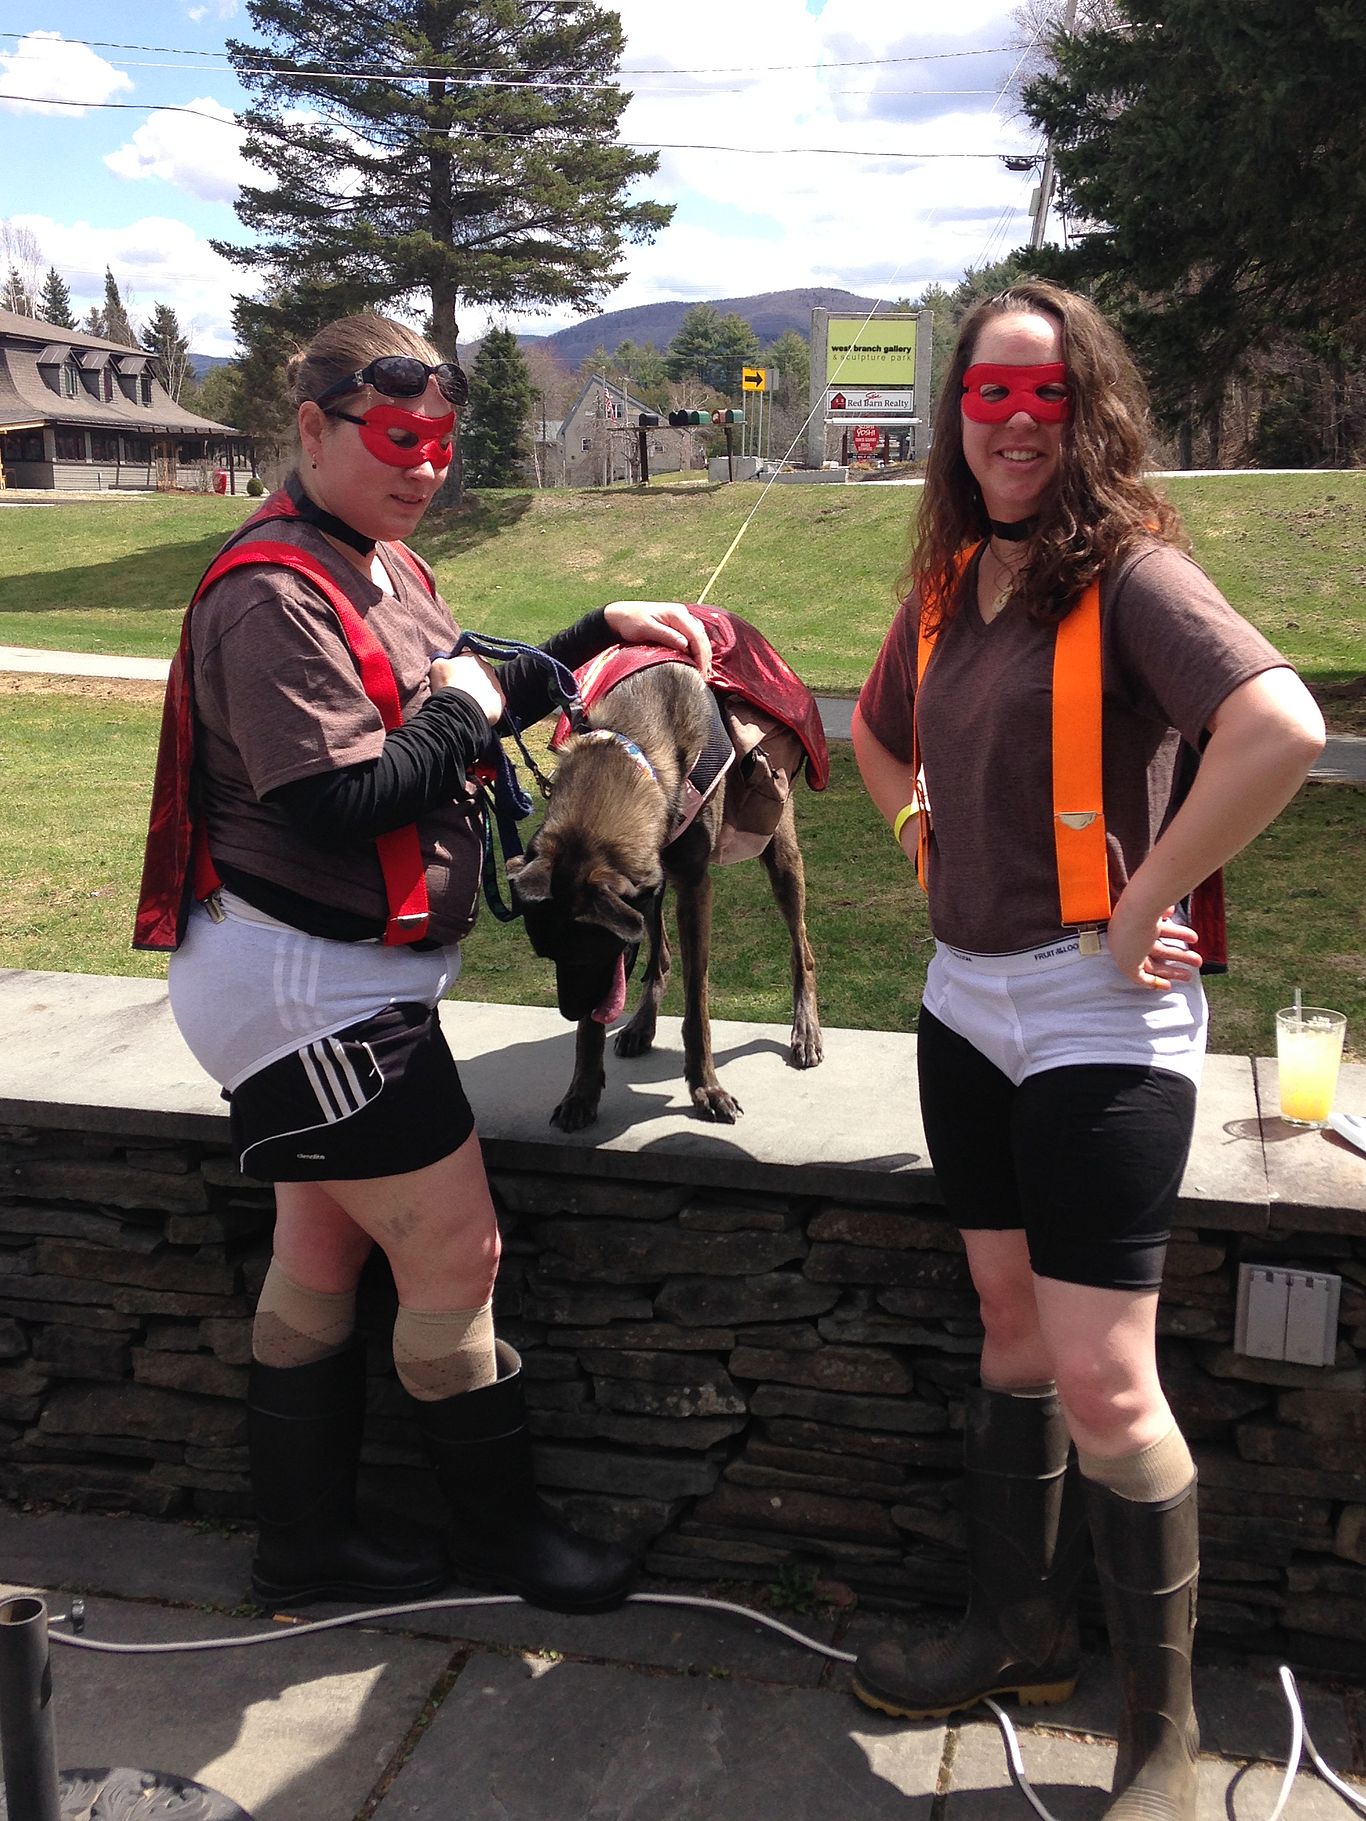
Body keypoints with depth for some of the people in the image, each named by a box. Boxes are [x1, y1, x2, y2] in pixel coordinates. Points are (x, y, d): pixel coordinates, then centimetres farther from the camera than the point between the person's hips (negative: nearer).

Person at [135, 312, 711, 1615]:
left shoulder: (383, 567, 11)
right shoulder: (274, 596, -20)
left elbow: (474, 707, 18)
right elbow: (337, 807, -27)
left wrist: (601, 631, 9)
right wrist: (465, 707, -14)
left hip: (340, 984, 10)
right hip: (307, 985, -10)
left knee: (320, 1258, 18)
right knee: (457, 1258, 1)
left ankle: (305, 1544, 34)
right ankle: (499, 1530, 23)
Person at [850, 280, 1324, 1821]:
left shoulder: (1131, 574, -13)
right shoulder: (949, 582, 9)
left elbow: (1283, 727, -31)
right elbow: (878, 733, 28)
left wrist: (1141, 907, -23)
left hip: (1095, 1018, -7)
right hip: (965, 998, 7)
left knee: (1103, 1384, -4)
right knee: (1011, 1322, 18)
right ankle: (1018, 1629, 36)